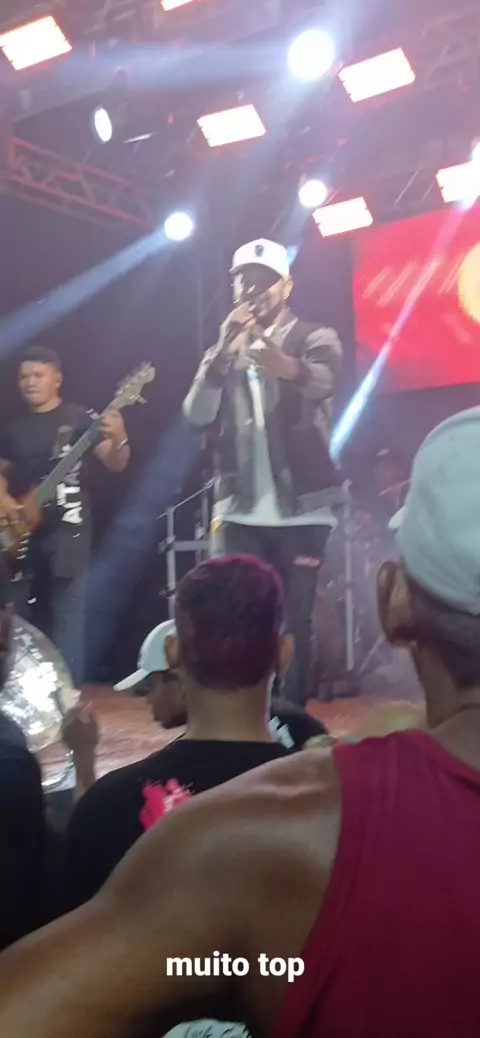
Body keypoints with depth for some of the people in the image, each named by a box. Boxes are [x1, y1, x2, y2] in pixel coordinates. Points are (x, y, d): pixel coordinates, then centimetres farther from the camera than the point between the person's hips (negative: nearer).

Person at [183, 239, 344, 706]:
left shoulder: (315, 339, 4)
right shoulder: (223, 352, 16)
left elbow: (322, 381, -20)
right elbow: (197, 415, 1)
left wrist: (284, 365, -45)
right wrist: (225, 350, -14)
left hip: (301, 512, -2)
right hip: (238, 513, 3)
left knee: (295, 624, 0)